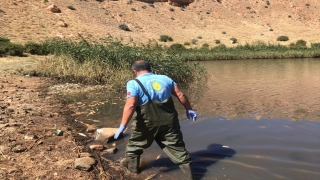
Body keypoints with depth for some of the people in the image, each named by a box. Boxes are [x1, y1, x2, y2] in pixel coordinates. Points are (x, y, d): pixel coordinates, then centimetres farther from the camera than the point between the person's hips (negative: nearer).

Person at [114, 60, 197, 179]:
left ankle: (132, 167, 38)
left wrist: (123, 126, -16)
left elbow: (130, 105, -19)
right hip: (169, 120, 4)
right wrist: (189, 109, 21)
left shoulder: (134, 83, -6)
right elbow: (181, 95, 9)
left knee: (134, 144, 23)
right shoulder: (165, 78, 9)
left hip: (147, 123, -3)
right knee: (176, 147, 15)